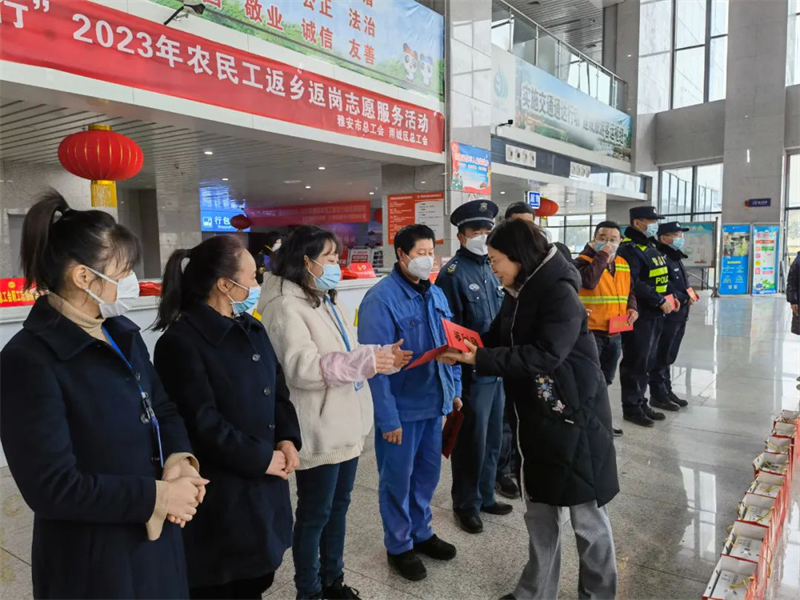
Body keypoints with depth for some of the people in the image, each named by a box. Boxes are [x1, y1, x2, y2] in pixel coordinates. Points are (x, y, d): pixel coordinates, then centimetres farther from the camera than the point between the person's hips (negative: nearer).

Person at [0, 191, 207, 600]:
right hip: (92, 561, -6)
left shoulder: (124, 334, 4)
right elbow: (52, 486, -23)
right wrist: (158, 495, -18)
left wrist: (179, 458, -11)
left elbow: (163, 409, 9)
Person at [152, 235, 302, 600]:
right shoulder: (181, 342, -18)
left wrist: (287, 440, -5)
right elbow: (203, 425, -21)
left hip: (264, 485, 7)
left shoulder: (250, 328, 8)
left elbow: (278, 389, 10)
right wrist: (262, 458, -14)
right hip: (219, 496, -7)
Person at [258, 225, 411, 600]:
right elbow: (302, 367, -27)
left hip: (346, 423, 9)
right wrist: (366, 362, -29)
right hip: (318, 431, -9)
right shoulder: (286, 305, -17)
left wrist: (383, 357, 3)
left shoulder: (324, 300, 14)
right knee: (315, 514, 7)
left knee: (338, 505, 20)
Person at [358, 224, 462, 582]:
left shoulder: (436, 295, 5)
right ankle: (398, 546, 31)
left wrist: (454, 390, 11)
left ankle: (421, 532, 42)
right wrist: (388, 417, -19)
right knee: (398, 481, 11)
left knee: (428, 474, 21)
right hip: (401, 407, -7)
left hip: (434, 403, 7)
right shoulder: (381, 298, -18)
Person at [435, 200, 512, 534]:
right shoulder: (453, 274, -15)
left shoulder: (490, 269, 9)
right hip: (471, 372, -8)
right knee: (471, 442, 7)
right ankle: (466, 505, 26)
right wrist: (458, 374, -16)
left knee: (492, 439, 19)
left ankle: (485, 496, 37)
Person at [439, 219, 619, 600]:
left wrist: (479, 359, -28)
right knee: (540, 512, 19)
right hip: (537, 419, 8)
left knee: (588, 516, 10)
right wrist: (464, 348, -8)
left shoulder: (560, 293, -19)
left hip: (575, 418, -8)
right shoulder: (516, 294, 6)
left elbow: (545, 355, -29)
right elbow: (498, 339, 10)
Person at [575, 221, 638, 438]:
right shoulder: (583, 261, -11)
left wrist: (632, 308, 0)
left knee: (605, 380, 19)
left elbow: (629, 291, 20)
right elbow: (588, 281, -31)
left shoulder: (623, 264, 10)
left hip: (615, 333, 7)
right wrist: (602, 255, -24)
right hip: (590, 331, -7)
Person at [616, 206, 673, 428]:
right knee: (635, 361, -2)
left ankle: (640, 401, 28)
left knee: (648, 361, 16)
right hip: (638, 315, -10)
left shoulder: (650, 247, 17)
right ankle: (631, 407, 8)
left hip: (654, 315, 10)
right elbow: (633, 285, -24)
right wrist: (660, 301, -19)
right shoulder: (630, 249, -15)